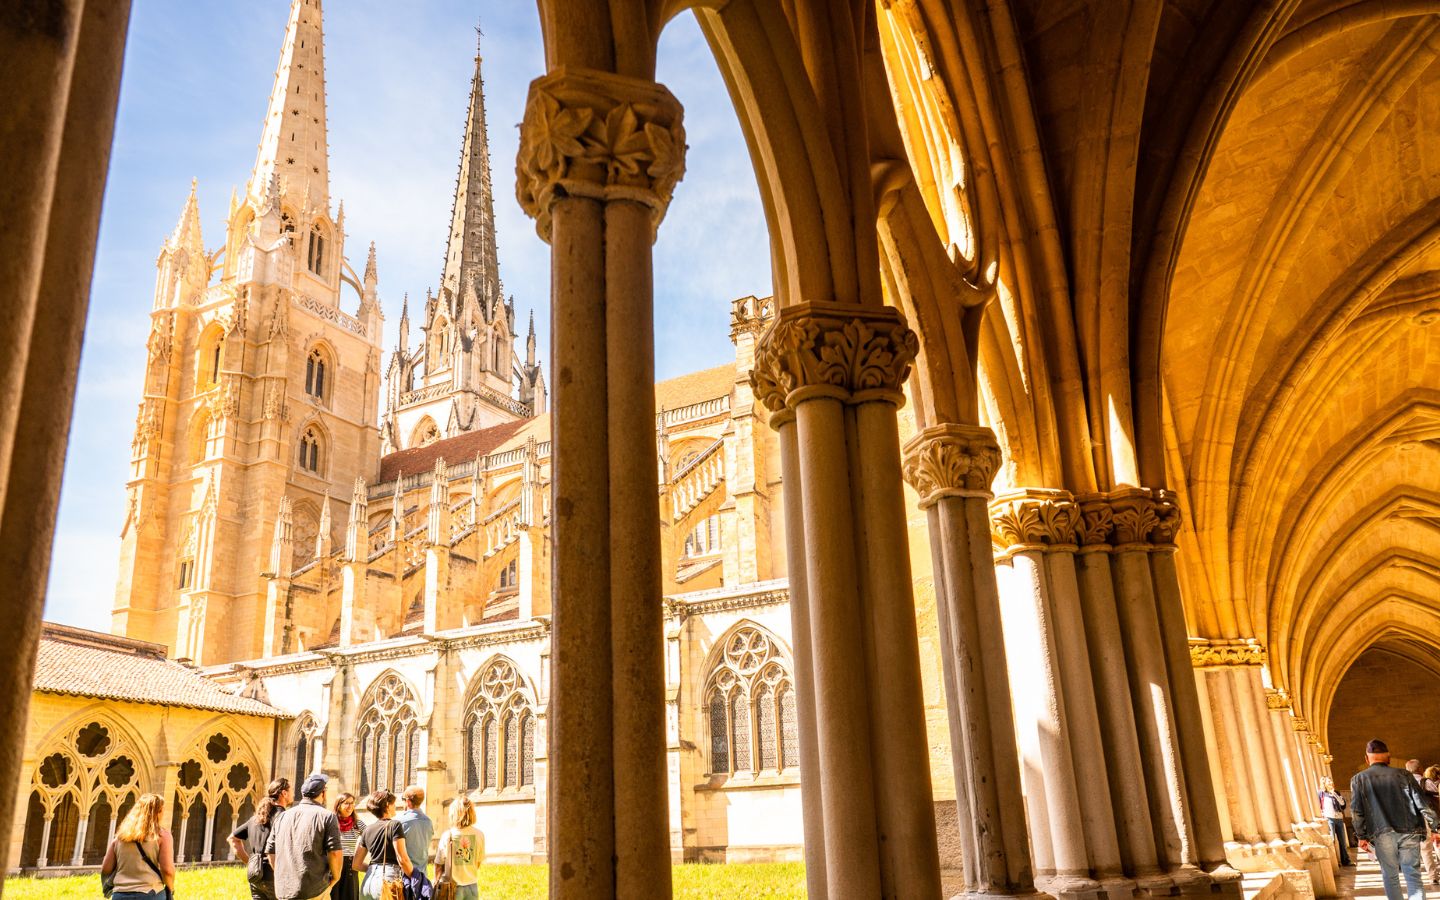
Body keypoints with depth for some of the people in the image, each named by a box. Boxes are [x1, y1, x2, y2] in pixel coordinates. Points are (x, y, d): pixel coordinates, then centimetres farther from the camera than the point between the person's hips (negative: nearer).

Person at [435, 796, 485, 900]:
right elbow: (478, 862, 5)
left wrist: (436, 881, 12)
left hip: (451, 887, -2)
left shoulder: (448, 835, -12)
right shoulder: (479, 835, -6)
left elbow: (439, 864, -3)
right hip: (472, 886, 2)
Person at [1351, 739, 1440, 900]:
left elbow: (1357, 810, 1)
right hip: (1409, 832, 1)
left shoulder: (1359, 779, 6)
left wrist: (1362, 836, 6)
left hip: (1382, 834, -1)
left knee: (1390, 877, 10)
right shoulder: (1403, 775, 9)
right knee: (1413, 876, 4)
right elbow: (1422, 803, 3)